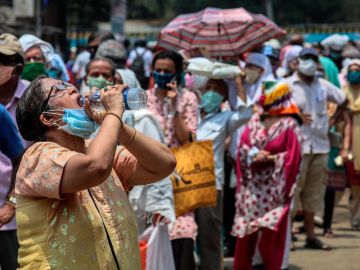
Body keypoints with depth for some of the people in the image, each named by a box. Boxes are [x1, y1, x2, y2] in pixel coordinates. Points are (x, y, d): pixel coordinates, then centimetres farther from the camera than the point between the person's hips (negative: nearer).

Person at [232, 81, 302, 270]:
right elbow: (242, 148, 4)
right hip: (251, 187, 5)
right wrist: (253, 154, -14)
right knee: (245, 233, 6)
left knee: (270, 236, -5)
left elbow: (292, 158, -9)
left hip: (273, 189, -5)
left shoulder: (289, 125, -5)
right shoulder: (255, 120, 10)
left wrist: (270, 159, -18)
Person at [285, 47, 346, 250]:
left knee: (314, 191, 11)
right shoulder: (288, 85, -2)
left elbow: (342, 100, 24)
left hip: (320, 146, 5)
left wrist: (332, 120, 17)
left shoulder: (323, 85, 10)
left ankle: (311, 235, 18)